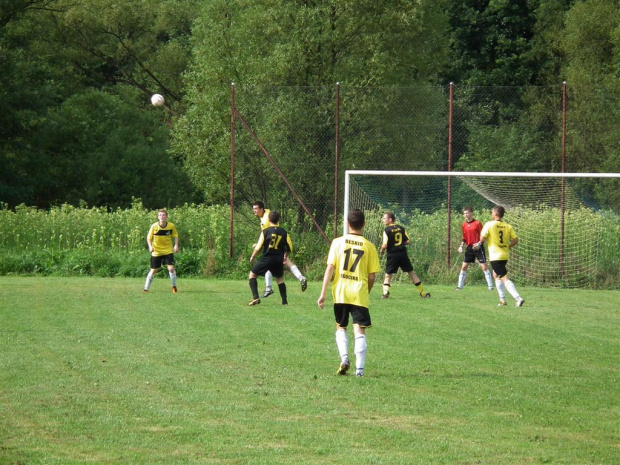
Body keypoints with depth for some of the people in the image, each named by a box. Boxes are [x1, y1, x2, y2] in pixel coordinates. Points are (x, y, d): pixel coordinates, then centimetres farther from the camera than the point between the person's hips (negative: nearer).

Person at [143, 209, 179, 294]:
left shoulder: (171, 226, -10)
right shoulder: (154, 226, -14)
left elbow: (175, 236, 6)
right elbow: (149, 238, -3)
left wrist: (176, 245, -8)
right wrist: (150, 246, -20)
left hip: (168, 251, 1)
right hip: (156, 252, 0)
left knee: (171, 268, -13)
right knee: (153, 270, 2)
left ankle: (174, 287, 7)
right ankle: (146, 288, 14)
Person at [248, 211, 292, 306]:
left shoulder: (265, 231, -7)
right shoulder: (284, 232, 2)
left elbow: (258, 247, -8)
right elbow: (289, 248, 7)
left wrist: (252, 257, 8)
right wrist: (285, 256, 27)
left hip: (267, 258, -4)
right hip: (278, 260, 4)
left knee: (252, 275, 8)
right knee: (280, 279, 23)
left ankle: (255, 297, -8)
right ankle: (284, 301, 16)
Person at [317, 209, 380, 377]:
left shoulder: (337, 242, 0)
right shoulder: (369, 246, 1)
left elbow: (330, 268, -5)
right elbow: (371, 277, 1)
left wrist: (323, 293, -3)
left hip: (340, 292, 1)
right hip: (360, 294, -1)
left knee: (341, 327, 18)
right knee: (360, 330, 0)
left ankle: (344, 358, -2)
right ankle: (359, 368, -8)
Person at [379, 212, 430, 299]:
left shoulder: (387, 230, -8)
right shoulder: (401, 228, 6)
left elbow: (385, 245, -15)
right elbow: (408, 241, 4)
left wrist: (382, 251, 6)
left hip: (392, 255, -4)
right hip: (403, 254, 4)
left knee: (388, 275, 9)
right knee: (411, 272, 12)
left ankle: (385, 292, -10)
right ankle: (423, 292, 14)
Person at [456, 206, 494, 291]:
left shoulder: (477, 223, -9)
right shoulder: (464, 225, 9)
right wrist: (461, 246, 5)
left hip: (478, 247, -5)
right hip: (469, 248, 5)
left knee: (484, 266, -7)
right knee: (464, 266, 4)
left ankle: (490, 286, -2)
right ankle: (460, 286, 12)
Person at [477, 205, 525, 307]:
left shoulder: (489, 224, -10)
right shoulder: (508, 226, 3)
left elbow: (482, 238, -12)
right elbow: (515, 240, -2)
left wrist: (479, 244, 11)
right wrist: (508, 247, 14)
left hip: (495, 256, -6)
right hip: (505, 255, 6)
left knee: (504, 279, -8)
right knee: (496, 275, 25)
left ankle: (518, 298, -22)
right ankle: (502, 299, 23)